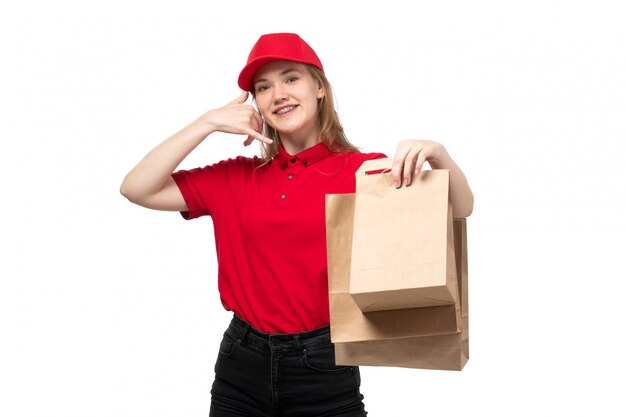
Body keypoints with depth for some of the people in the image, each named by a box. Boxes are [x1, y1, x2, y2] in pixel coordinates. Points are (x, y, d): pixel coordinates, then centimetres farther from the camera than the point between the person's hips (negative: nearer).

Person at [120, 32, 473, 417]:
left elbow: (460, 211, -7)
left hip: (325, 369, -3)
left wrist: (437, 153, -27)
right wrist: (209, 122, -3)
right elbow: (137, 189, 0)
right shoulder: (236, 178, 5)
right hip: (241, 368, 3)